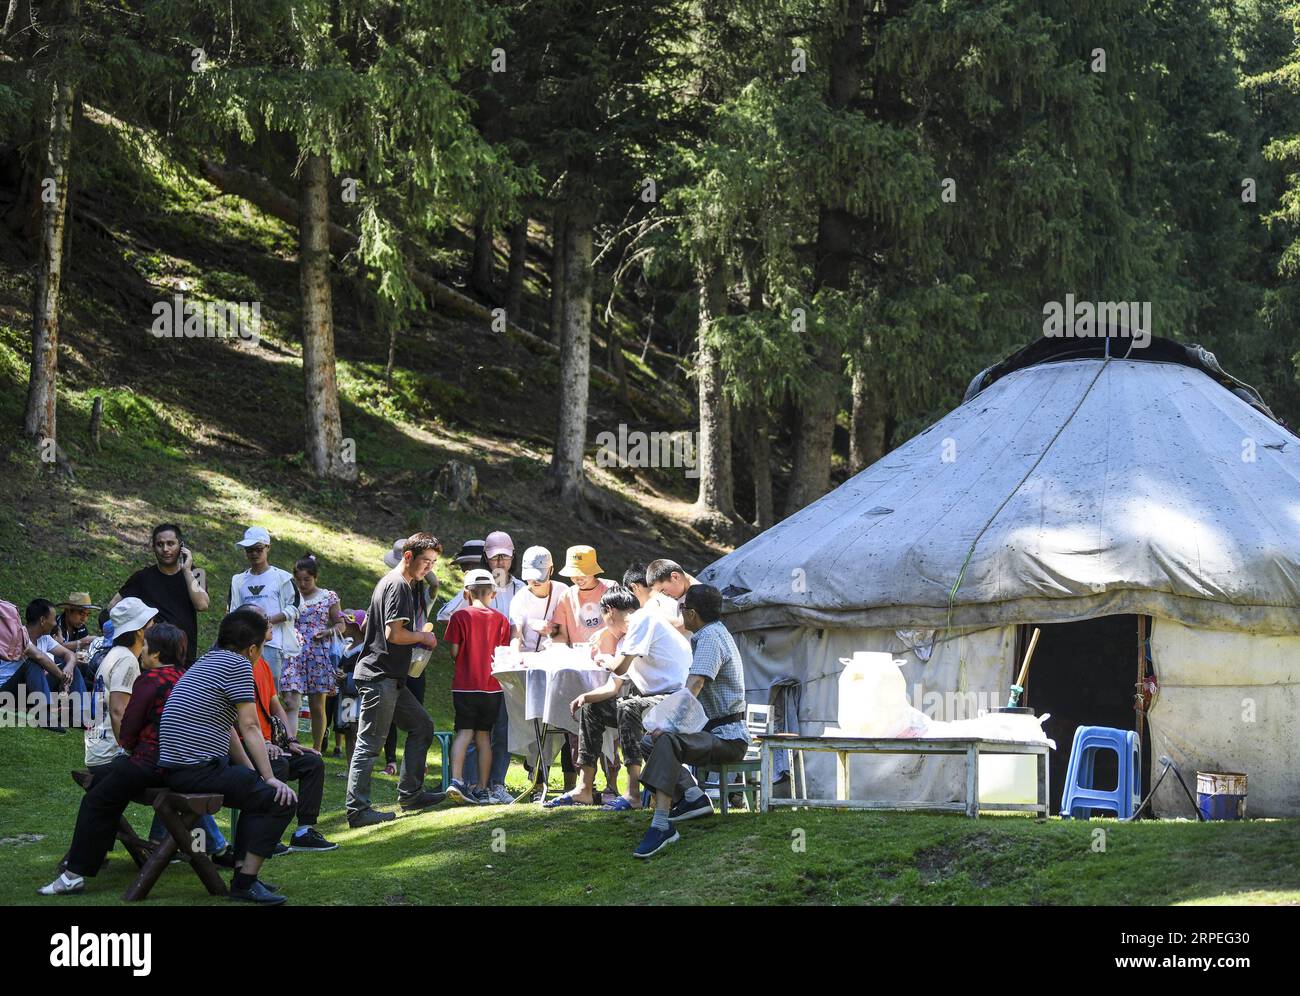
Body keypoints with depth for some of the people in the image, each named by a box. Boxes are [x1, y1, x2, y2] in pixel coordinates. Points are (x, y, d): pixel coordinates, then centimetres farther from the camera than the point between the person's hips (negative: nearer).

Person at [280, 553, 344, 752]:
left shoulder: (329, 597, 7)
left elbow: (340, 623, 11)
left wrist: (329, 631, -10)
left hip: (319, 656, 0)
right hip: (292, 655, 0)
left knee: (317, 706, 6)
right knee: (291, 704, -15)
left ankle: (317, 750, 17)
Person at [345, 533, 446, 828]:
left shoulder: (395, 583, 19)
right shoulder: (398, 585, -13)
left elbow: (367, 625, 25)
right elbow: (394, 634, -22)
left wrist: (417, 639, 18)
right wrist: (423, 637, -4)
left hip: (390, 678, 11)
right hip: (380, 677, -11)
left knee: (422, 726, 14)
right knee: (369, 743, -9)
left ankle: (410, 794, 17)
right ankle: (357, 810, -9)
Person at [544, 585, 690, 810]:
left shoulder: (644, 619, -12)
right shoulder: (625, 639, 18)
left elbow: (620, 668, -19)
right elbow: (614, 686, 20)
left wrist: (605, 659, 3)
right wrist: (585, 697, 3)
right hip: (652, 697, 10)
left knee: (627, 708, -35)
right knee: (591, 708, 13)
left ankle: (634, 793, -37)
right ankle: (584, 790, 10)